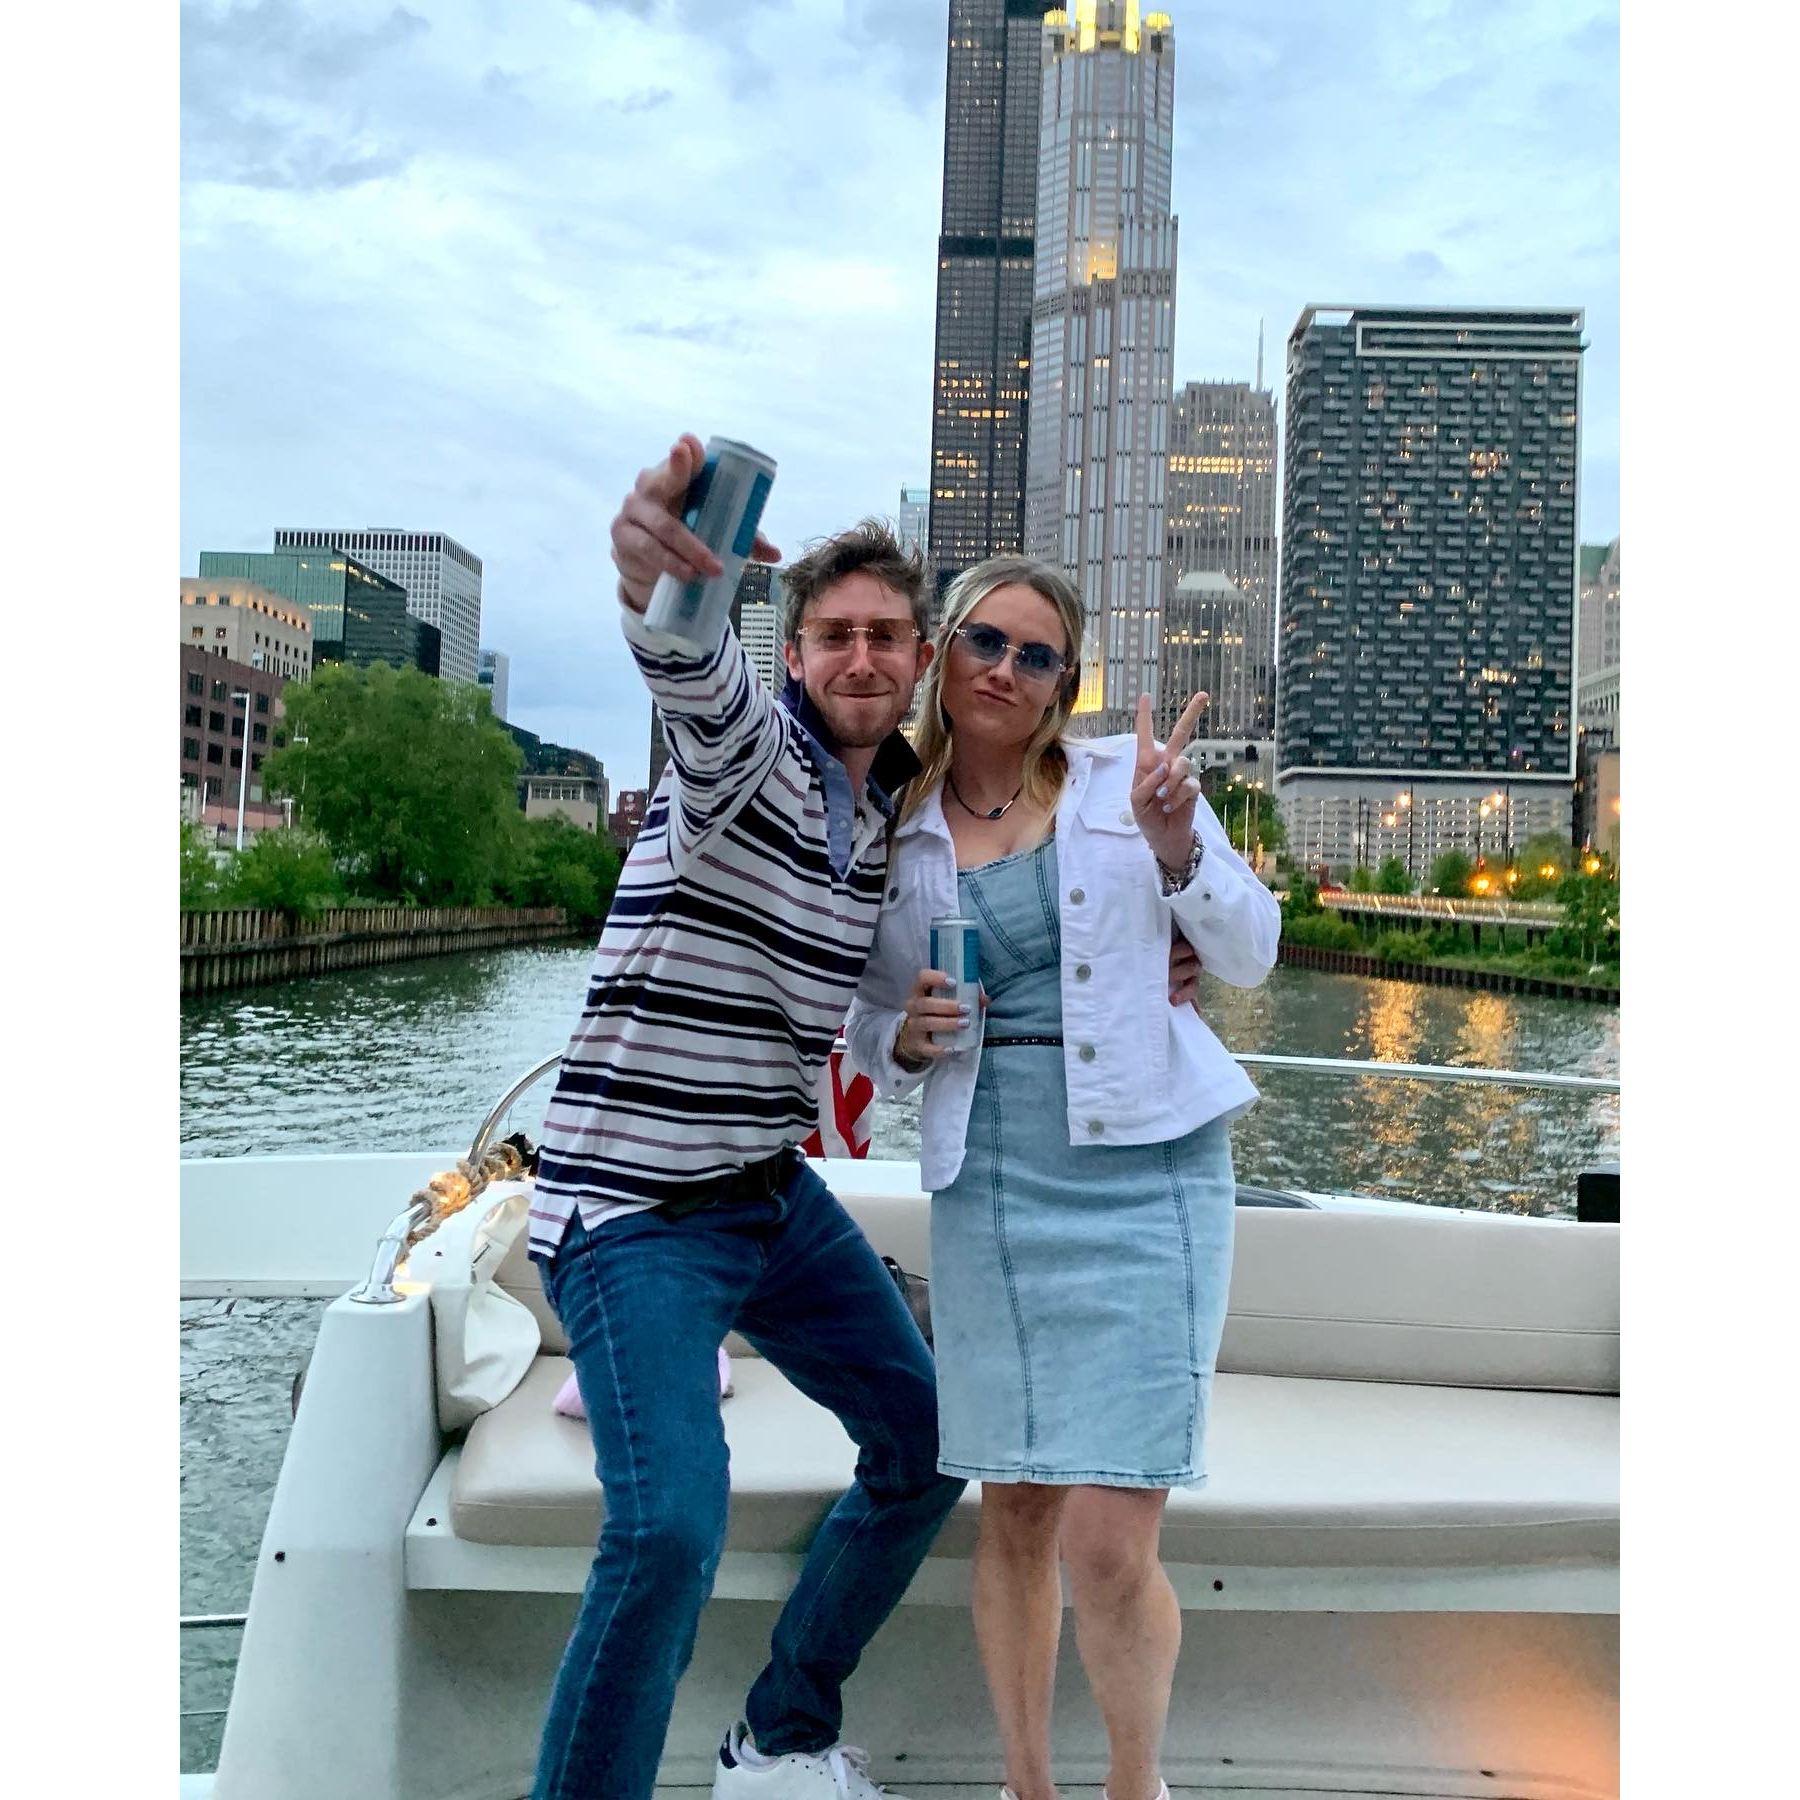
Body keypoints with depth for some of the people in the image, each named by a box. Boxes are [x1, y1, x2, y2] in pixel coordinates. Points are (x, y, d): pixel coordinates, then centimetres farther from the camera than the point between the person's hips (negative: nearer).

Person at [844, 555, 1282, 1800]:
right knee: (1013, 1513, 11)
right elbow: (870, 1029, 15)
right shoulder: (896, 830, 7)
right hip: (988, 1183, 2)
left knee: (1109, 1545, -4)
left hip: (1145, 1174, -2)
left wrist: (1177, 850, -15)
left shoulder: (1129, 777, 1)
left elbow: (1252, 957, 3)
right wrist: (907, 1040, -7)